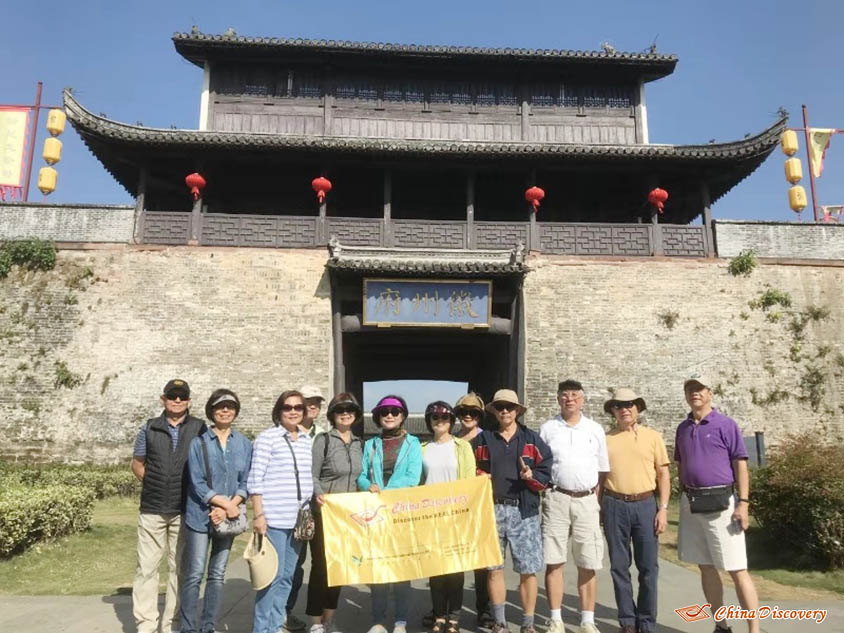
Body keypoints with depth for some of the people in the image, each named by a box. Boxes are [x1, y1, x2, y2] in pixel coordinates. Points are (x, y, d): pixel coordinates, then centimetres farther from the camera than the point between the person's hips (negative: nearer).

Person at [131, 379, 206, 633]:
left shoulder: (199, 428, 1)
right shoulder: (149, 428, 6)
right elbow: (137, 464, 14)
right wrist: (155, 484, 4)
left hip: (185, 510, -1)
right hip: (152, 509, 1)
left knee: (180, 568, 7)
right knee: (146, 567, 5)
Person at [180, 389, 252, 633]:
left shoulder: (244, 444, 2)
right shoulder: (198, 443, -5)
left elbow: (245, 482, 1)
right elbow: (197, 484, -10)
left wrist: (228, 508, -13)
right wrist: (226, 503, -17)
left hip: (229, 518, 3)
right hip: (200, 516, -3)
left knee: (218, 575, 11)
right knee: (194, 575, 1)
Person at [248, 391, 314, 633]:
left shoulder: (307, 440, 11)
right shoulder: (267, 438, -6)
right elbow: (255, 479, -9)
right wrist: (258, 515, -13)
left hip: (298, 519, 6)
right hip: (274, 518, -6)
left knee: (287, 576, 12)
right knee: (273, 575, -1)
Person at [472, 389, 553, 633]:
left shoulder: (532, 439, 7)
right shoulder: (482, 440, 11)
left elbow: (548, 471, 3)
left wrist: (532, 476, -15)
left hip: (524, 511, -1)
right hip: (492, 510, 1)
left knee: (528, 570, 1)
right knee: (494, 568, 7)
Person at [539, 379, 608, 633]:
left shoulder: (595, 429, 7)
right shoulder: (547, 429, 5)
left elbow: (603, 469, 10)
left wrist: (597, 498, 2)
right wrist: (544, 490, -4)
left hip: (587, 500, 1)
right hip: (556, 499, -1)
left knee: (587, 565, 6)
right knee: (553, 562, 2)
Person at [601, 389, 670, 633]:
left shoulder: (652, 437, 5)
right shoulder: (606, 439, 6)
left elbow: (663, 475, 4)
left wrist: (663, 508, -3)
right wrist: (598, 510, 5)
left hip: (645, 505, 0)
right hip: (614, 506, 1)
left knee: (648, 567, 4)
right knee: (619, 567, 7)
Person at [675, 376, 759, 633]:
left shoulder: (725, 424, -5)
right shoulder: (683, 428, 12)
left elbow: (740, 465, -8)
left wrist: (743, 503, -15)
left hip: (721, 503, -6)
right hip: (691, 504, 6)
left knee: (737, 569, -4)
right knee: (706, 567, 11)